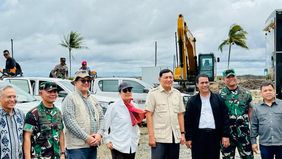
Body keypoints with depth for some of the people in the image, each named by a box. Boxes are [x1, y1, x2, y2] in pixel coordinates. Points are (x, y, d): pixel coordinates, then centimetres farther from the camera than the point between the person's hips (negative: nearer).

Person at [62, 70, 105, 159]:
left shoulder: (93, 99, 17)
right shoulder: (70, 98, -5)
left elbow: (101, 117, 13)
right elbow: (70, 122, -15)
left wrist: (99, 134, -6)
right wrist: (86, 137, -17)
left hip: (93, 145, 7)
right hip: (77, 146, -7)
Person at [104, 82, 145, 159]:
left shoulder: (134, 106, 8)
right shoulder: (113, 106, -11)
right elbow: (106, 124, -9)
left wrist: (137, 138, 12)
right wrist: (108, 140, -9)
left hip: (132, 145, 6)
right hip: (118, 146, -6)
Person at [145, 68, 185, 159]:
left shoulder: (177, 94, 12)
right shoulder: (153, 93, -2)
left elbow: (180, 114, 15)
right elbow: (148, 115, -6)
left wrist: (182, 133, 8)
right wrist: (151, 136, -12)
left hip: (175, 137, 5)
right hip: (159, 138, -5)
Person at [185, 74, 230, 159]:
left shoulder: (218, 99, 7)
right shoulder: (192, 101, 5)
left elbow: (225, 118, 4)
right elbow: (187, 120, 3)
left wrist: (225, 135, -2)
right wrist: (188, 138, -2)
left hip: (214, 135, 1)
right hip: (198, 136, -1)